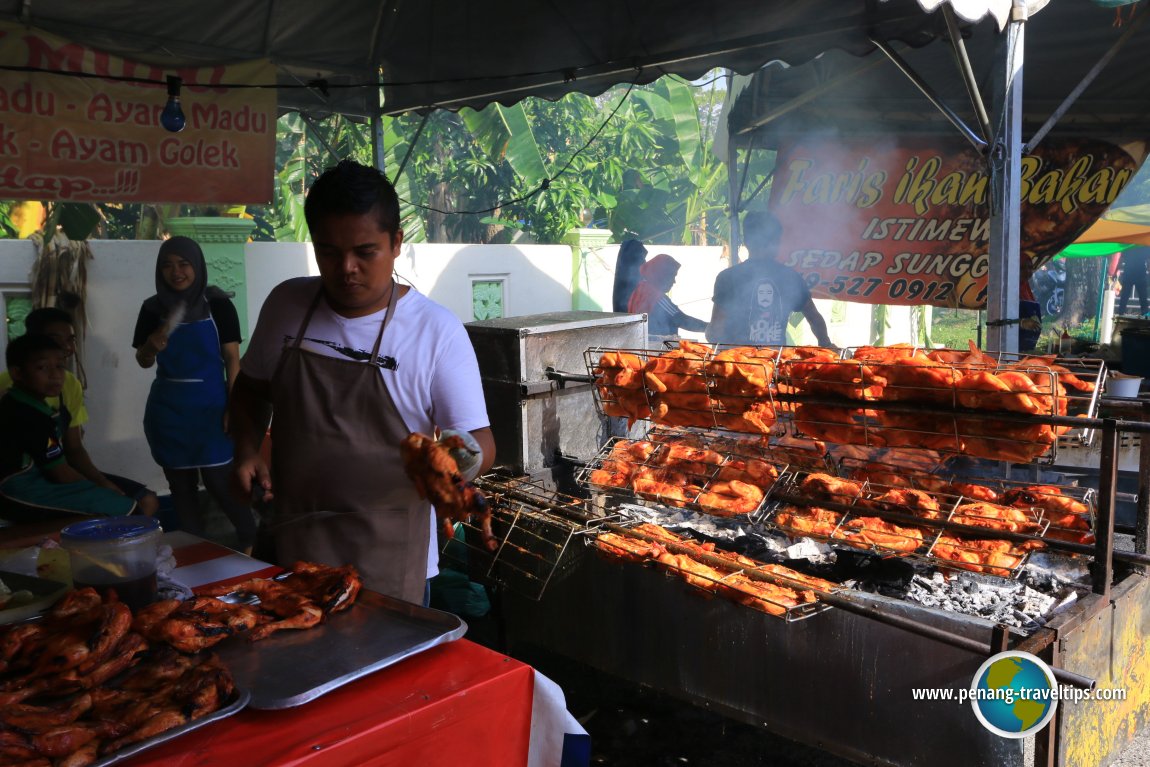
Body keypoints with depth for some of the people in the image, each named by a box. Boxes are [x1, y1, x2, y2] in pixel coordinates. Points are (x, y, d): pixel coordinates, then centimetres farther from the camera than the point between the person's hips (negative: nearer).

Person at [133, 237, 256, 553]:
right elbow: (143, 362, 11)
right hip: (168, 408, 4)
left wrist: (232, 407, -9)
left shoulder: (218, 304, -5)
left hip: (210, 405, -3)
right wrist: (151, 345, -12)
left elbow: (232, 358, -4)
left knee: (219, 481, -5)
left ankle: (250, 540, 18)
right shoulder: (153, 308, 4)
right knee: (180, 483, 10)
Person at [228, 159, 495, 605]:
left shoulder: (436, 331, -12)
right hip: (290, 547, 4)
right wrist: (246, 453, -2)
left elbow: (481, 445, -11)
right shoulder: (286, 305, -1)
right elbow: (251, 388, 15)